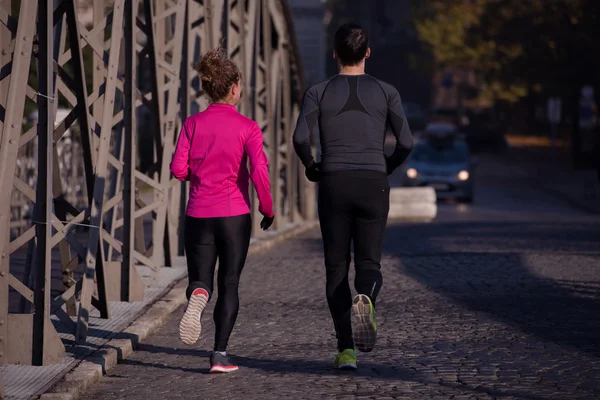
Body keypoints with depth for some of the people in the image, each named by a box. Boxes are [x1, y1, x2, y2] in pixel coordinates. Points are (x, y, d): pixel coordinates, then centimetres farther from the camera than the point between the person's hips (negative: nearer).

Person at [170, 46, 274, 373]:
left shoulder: (193, 124, 2)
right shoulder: (247, 127, -5)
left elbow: (178, 169, -3)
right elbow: (259, 171, -14)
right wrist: (267, 209, -1)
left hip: (198, 214, 2)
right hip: (234, 214, -2)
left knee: (200, 279, 10)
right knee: (229, 284, 9)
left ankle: (197, 297, -27)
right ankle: (220, 353, 2)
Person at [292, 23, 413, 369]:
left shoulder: (318, 93, 3)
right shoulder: (386, 92, 4)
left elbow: (301, 137, -12)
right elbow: (406, 143, -2)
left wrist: (311, 167, 8)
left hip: (333, 186, 0)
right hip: (373, 187, 0)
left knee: (337, 269, 10)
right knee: (369, 265, 7)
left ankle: (347, 350, 0)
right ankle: (364, 300, -31)